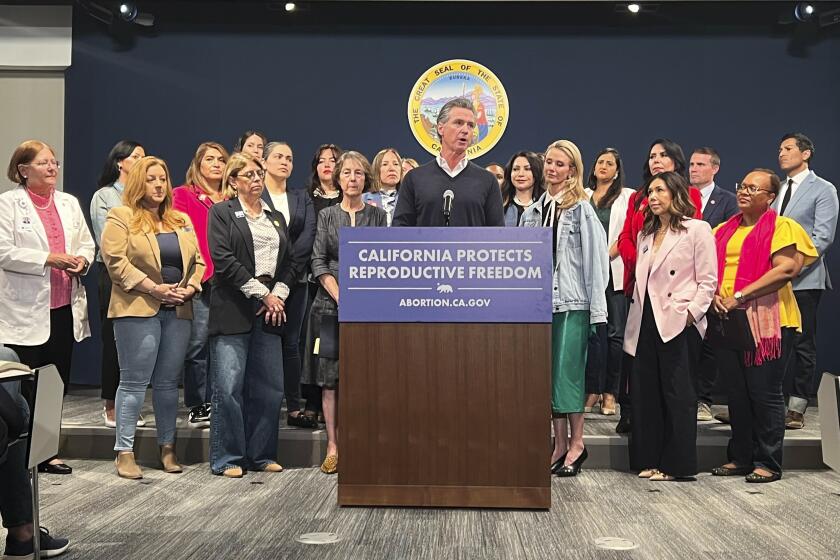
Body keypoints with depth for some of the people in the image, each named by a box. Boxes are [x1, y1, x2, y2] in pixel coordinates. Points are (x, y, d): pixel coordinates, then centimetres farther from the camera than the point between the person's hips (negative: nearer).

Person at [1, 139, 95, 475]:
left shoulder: (69, 203, 13)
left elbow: (87, 243, 17)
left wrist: (81, 260, -5)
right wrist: (49, 259, -18)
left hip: (65, 309, 6)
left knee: (58, 384, 11)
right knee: (27, 388, 0)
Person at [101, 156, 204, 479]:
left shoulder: (181, 221, 17)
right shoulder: (121, 218, 0)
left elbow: (197, 261, 15)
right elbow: (115, 261, -10)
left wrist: (191, 288, -4)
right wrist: (154, 288, -15)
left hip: (178, 311, 5)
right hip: (138, 309, -5)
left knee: (168, 382, 9)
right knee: (135, 381, -3)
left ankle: (167, 448, 18)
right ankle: (124, 452, 4)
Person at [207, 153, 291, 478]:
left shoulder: (276, 218, 21)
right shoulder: (221, 213, 3)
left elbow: (287, 262, 17)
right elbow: (224, 260, -8)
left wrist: (278, 295, -1)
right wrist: (262, 293, -9)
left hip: (269, 312, 5)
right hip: (233, 310, -5)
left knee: (269, 387, 5)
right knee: (229, 387, -6)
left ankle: (261, 454, 16)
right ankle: (228, 458, 4)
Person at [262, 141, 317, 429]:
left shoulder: (302, 198, 14)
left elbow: (308, 237, 1)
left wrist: (288, 273, -10)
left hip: (295, 281, 3)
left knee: (291, 343, 6)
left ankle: (294, 409, 9)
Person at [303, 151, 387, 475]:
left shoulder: (377, 216, 9)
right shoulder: (326, 216, 9)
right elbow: (319, 263, 2)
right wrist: (341, 298, -10)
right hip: (331, 305, 0)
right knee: (331, 380, -1)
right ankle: (333, 448, 4)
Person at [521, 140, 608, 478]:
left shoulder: (581, 209, -2)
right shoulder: (533, 211, 13)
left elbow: (595, 258, -5)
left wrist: (597, 308, -9)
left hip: (572, 301, -5)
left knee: (567, 372, -5)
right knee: (549, 373, 6)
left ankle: (576, 443, 7)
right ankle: (559, 443, 14)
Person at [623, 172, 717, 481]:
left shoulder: (697, 230, -1)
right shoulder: (646, 234, 19)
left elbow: (707, 281, -6)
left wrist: (691, 312, -16)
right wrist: (636, 318, 10)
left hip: (678, 324, -7)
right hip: (646, 322, 7)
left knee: (677, 394, -2)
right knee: (645, 391, 7)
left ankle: (676, 464, 7)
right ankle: (649, 459, 16)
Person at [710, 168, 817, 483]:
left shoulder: (782, 227, -3)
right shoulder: (724, 231, 16)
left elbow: (787, 268, -16)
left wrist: (740, 296, -19)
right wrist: (715, 293, -8)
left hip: (766, 321, -6)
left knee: (765, 393, -1)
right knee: (736, 394, 11)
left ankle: (768, 463, 9)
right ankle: (739, 458, 21)